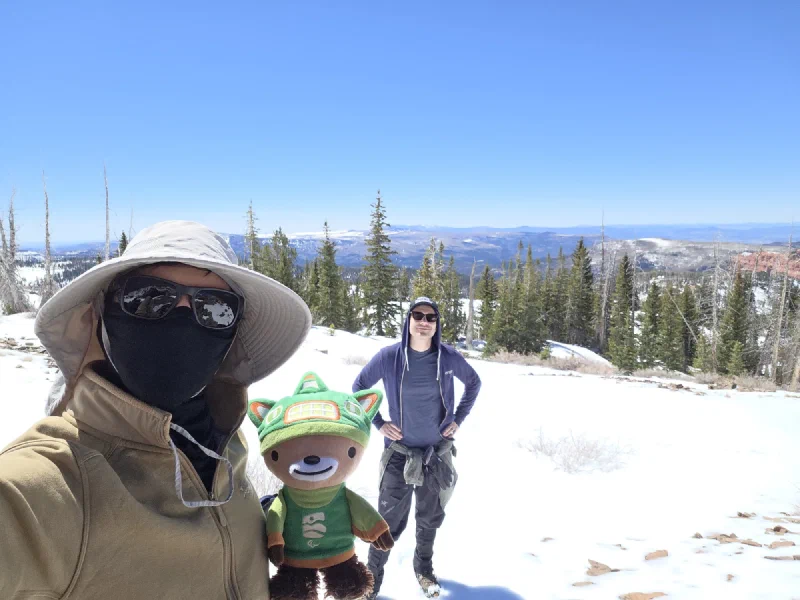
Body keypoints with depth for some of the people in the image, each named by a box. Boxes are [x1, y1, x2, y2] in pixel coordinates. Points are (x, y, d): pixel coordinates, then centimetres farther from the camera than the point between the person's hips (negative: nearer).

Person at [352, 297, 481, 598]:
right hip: (400, 453, -2)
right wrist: (378, 423, -4)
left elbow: (474, 382, 9)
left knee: (430, 518, 19)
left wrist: (458, 418, 2)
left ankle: (424, 568, 44)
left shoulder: (449, 356, -10)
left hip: (438, 452, 2)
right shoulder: (389, 356, -14)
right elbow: (359, 386, 1)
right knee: (390, 520, 3)